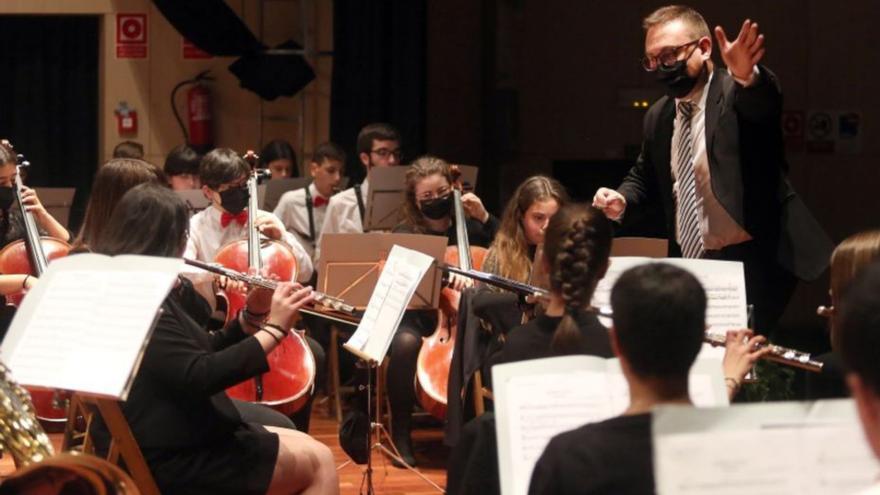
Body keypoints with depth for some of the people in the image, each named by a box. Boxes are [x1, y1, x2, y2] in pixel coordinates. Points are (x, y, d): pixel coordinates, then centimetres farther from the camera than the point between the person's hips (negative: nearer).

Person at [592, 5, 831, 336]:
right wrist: (621, 201, 0)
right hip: (687, 268, 6)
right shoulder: (658, 117, 9)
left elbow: (764, 99, -35)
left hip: (751, 264, -6)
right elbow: (645, 178, 24)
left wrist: (746, 75, -59)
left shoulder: (740, 94, -10)